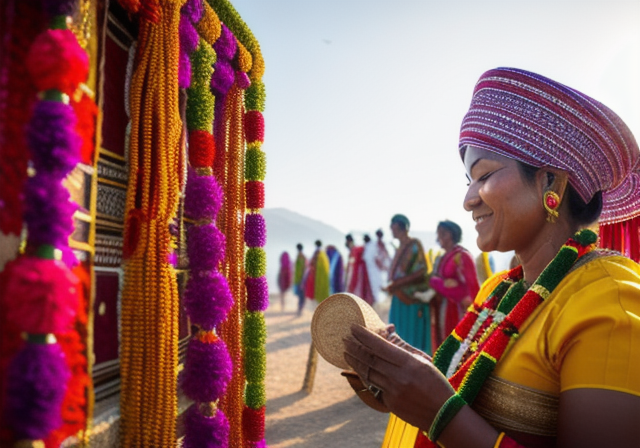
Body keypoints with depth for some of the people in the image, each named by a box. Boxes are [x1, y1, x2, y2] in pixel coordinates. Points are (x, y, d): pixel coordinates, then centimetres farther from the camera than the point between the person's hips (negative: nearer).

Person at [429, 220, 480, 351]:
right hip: (441, 309, 7)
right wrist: (445, 284, -10)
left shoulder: (462, 256, -7)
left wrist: (472, 309, -17)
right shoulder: (440, 259, 17)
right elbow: (433, 280, 9)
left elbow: (472, 284, -12)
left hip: (458, 308, -7)